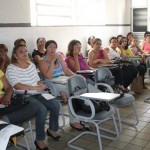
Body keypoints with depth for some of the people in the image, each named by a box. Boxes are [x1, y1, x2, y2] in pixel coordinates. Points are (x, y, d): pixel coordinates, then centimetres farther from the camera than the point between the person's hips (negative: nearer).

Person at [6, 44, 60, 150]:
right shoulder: (11, 68, -7)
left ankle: (52, 129, 14)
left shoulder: (32, 65, 15)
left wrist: (41, 86, -7)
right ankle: (39, 140, -13)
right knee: (42, 109, -29)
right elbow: (16, 86, -19)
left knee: (56, 105, -11)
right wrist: (36, 87, -23)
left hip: (36, 94, 7)